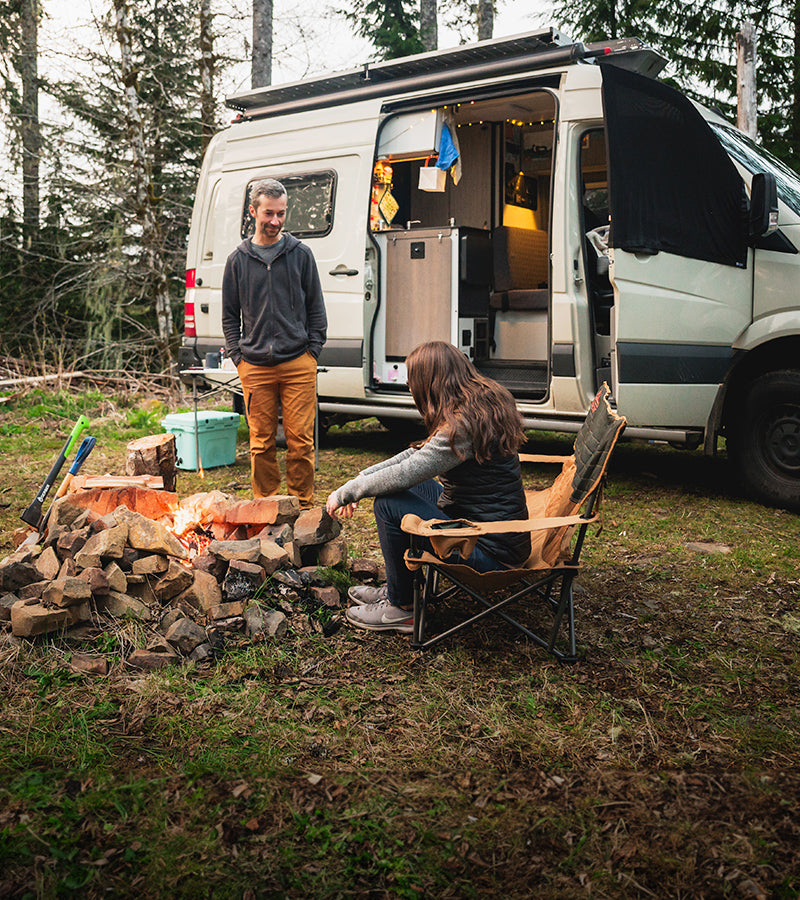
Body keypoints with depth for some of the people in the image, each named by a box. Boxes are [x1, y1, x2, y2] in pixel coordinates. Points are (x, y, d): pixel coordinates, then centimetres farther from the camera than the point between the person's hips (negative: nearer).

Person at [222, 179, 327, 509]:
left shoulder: (301, 254, 8)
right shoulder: (238, 260, 10)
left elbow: (316, 308, 10)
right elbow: (230, 315, 14)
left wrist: (313, 350, 2)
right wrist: (237, 355, 4)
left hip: (298, 365, -1)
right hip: (255, 367, 1)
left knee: (301, 440, -1)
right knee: (261, 443, 4)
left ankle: (303, 507, 10)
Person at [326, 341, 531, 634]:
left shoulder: (461, 426, -24)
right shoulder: (485, 404, 7)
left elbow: (402, 474, -22)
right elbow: (419, 455, 13)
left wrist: (345, 492, -8)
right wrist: (362, 477, 8)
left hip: (491, 552, -10)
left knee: (388, 505, -12)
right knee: (410, 488, 18)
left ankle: (401, 609, 4)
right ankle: (395, 590, 26)